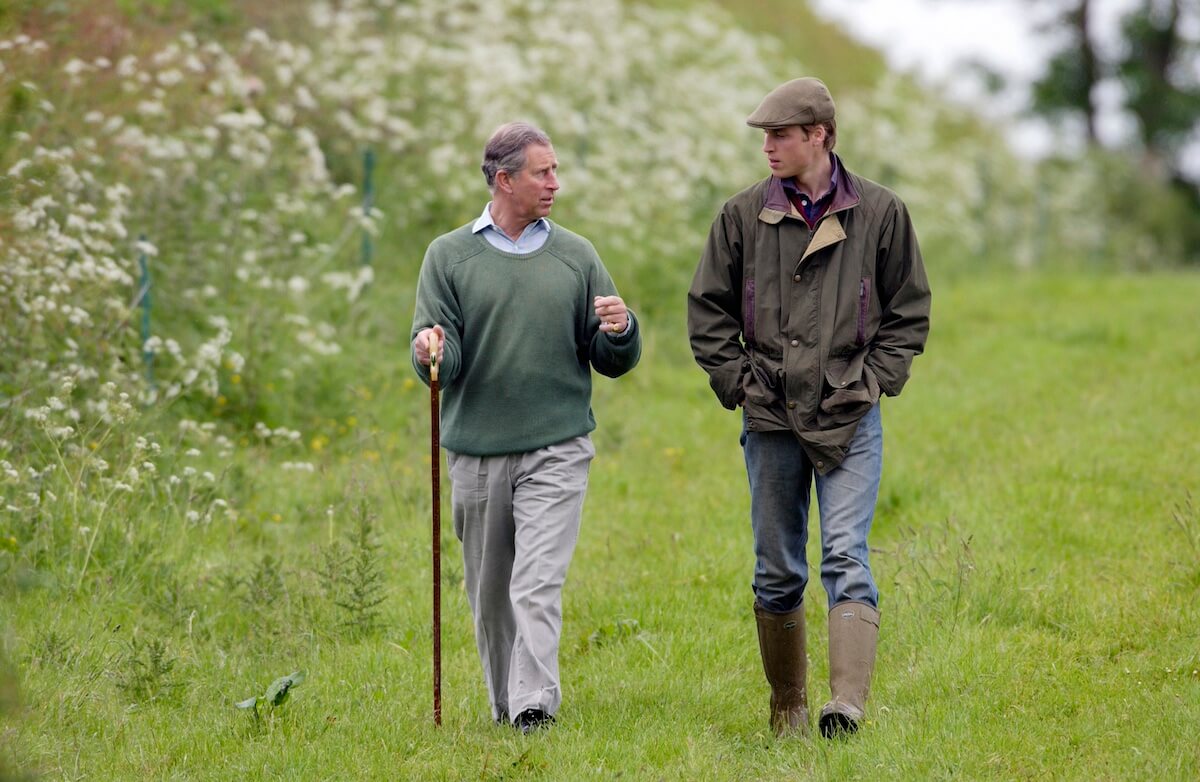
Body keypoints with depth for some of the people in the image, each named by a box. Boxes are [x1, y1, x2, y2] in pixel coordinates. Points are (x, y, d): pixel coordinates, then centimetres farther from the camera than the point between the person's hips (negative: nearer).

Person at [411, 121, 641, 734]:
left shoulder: (576, 256, 8)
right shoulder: (450, 255, 5)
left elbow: (612, 362, 10)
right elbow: (439, 359, 0)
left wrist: (620, 332, -12)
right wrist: (431, 352, -24)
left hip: (557, 450, -1)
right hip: (476, 448, 1)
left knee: (539, 584, -13)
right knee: (489, 592, 8)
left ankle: (535, 707, -18)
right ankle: (504, 706, 21)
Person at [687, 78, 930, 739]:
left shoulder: (880, 213, 2)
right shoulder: (743, 215, 4)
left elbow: (909, 312, 9)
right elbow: (707, 311, 10)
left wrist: (873, 381, -1)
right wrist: (738, 382, 1)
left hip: (850, 417, -2)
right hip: (770, 417, 2)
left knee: (846, 559, -12)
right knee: (777, 571, 7)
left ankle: (847, 703, -21)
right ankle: (786, 707, 18)